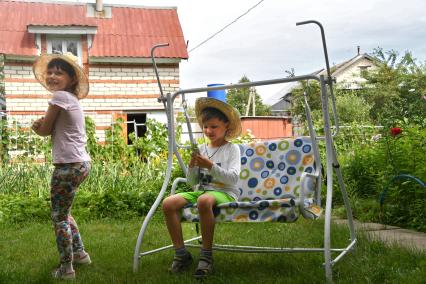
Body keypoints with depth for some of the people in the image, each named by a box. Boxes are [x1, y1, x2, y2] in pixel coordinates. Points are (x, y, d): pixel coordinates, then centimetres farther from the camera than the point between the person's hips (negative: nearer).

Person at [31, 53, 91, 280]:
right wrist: (40, 125, -3)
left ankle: (66, 268, 6)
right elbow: (53, 129, 16)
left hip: (68, 165, -10)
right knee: (63, 212, 24)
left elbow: (44, 130, -7)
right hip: (80, 163, 10)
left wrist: (39, 125, 14)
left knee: (59, 216, 0)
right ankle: (79, 253, 33)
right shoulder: (71, 99, 17)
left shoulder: (60, 96, -11)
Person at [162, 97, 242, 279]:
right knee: (168, 203, -20)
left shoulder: (232, 149, 3)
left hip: (224, 193, -5)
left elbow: (233, 178, -12)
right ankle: (181, 254, -12)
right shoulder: (201, 149, 14)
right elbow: (192, 182, 13)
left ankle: (206, 255, -26)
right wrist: (192, 166, -6)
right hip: (200, 190, 5)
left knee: (204, 200, -41)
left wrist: (211, 166, -20)